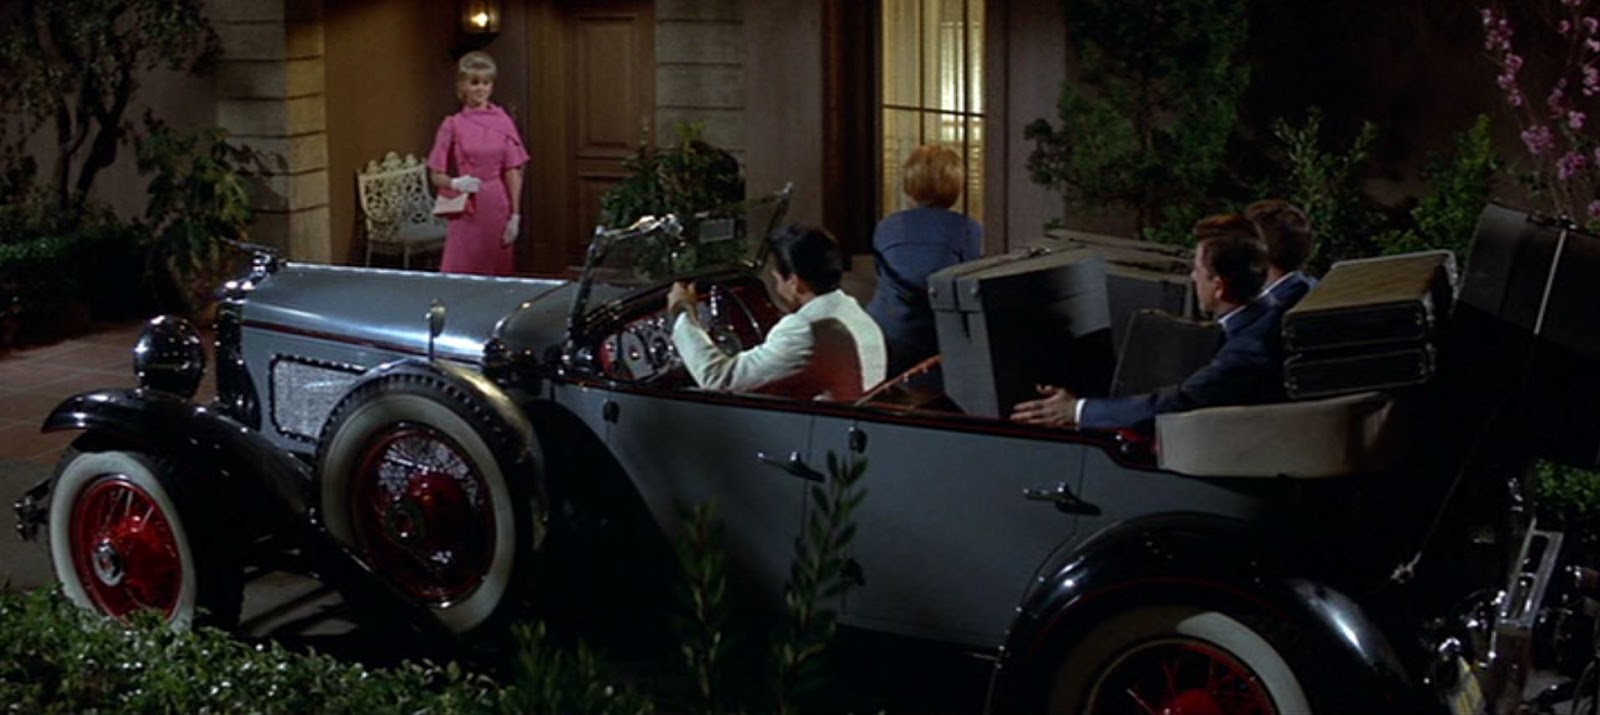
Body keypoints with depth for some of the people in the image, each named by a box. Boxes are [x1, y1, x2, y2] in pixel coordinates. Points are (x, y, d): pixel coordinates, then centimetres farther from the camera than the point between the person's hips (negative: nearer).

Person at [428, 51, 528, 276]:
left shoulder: (503, 122, 3)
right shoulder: (452, 125, 1)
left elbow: (513, 172, 3)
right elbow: (437, 176, 3)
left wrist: (515, 215, -3)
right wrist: (455, 183, -18)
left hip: (498, 209, 1)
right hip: (466, 211, -1)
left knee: (499, 274, 3)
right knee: (460, 274, -5)